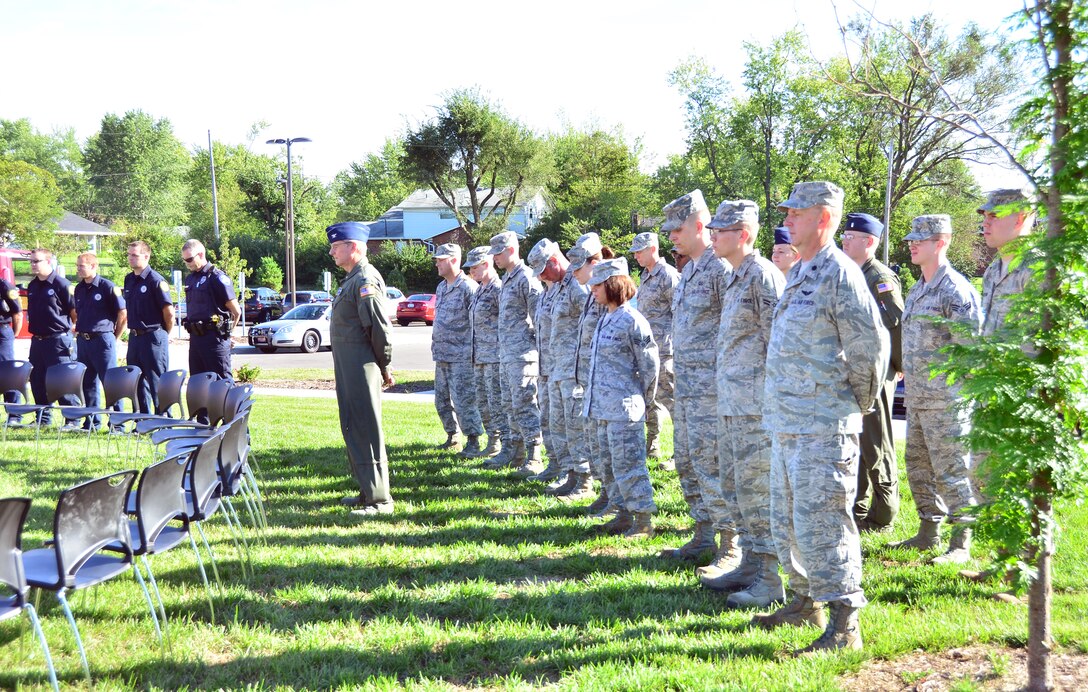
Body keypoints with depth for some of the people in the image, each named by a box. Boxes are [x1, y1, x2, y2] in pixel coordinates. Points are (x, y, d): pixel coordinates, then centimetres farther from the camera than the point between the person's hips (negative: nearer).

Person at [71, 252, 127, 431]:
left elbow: (123, 313, -7)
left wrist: (114, 337, -1)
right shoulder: (79, 289, 11)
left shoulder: (108, 287, -9)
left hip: (103, 340, -7)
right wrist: (80, 331, 15)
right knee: (88, 383, 11)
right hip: (83, 341, 7)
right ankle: (91, 422, 19)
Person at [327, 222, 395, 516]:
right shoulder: (352, 279, 17)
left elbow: (380, 328, -20)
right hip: (348, 370, 11)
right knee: (353, 430, 17)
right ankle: (367, 491, 28)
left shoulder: (366, 280, -16)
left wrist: (384, 367, -11)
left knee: (366, 433, -7)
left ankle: (379, 500, -2)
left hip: (362, 369, -11)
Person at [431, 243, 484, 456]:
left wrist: (473, 351, -15)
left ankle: (473, 442, 0)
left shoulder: (469, 288, -12)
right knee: (442, 400, 14)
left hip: (461, 356, -9)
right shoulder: (441, 288, 16)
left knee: (463, 400, -8)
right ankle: (452, 437, 26)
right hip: (441, 355, 9)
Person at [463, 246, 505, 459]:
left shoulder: (498, 289, -12)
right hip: (479, 357, 10)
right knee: (483, 403, 14)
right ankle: (493, 444, 23)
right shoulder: (479, 291, 17)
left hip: (495, 355, -10)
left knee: (497, 403, -8)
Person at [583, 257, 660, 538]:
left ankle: (644, 520, 2)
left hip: (624, 409, -9)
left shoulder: (632, 321, -13)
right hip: (602, 407, 9)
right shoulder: (605, 319, 13)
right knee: (612, 463, 14)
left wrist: (637, 400, -3)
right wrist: (593, 399, 16)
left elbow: (649, 366, -10)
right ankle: (625, 514, 24)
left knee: (628, 463, -6)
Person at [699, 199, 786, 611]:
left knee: (758, 489, -7)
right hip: (732, 403, 10)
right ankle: (751, 565, 25)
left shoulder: (762, 275, -12)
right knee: (735, 487, 15)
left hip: (756, 403, -10)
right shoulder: (736, 278, 18)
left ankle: (773, 578, 0)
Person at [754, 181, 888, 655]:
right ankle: (805, 602, 32)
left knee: (821, 522, -8)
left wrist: (856, 407, -4)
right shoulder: (797, 276, 17)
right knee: (787, 520, 17)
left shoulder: (840, 274, -12)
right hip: (786, 423, 10)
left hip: (823, 429, -10)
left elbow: (871, 346, -14)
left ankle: (844, 625, -1)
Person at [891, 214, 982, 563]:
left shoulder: (956, 290, -13)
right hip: (917, 399, 9)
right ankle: (928, 533, 25)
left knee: (951, 470, -5)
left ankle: (961, 544, 3)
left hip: (946, 400, -9)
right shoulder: (917, 290, 16)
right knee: (918, 466, 14)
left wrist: (962, 391, -17)